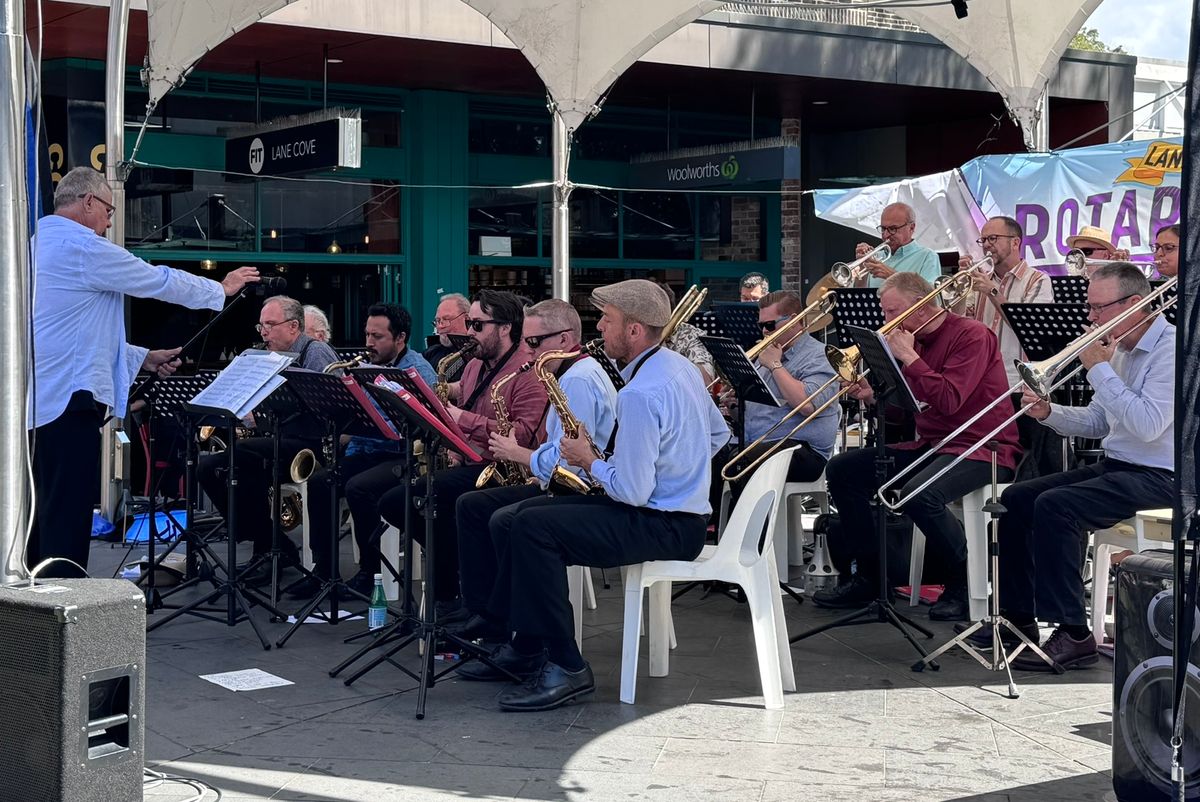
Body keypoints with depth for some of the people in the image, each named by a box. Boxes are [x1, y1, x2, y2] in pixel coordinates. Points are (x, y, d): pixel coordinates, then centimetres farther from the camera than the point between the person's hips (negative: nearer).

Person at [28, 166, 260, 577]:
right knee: (68, 518, -7)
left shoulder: (38, 245, 19)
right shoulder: (83, 248, -12)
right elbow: (160, 282, -4)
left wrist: (144, 359, 23)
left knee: (46, 511, 14)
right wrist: (222, 288, 13)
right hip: (68, 399, -10)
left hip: (36, 399, 10)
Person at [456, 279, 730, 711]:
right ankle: (524, 645, 10)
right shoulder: (680, 365, 9)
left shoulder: (640, 394, -23)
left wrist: (590, 462, -7)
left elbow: (632, 491, -25)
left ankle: (565, 668, -18)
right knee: (506, 520, 5)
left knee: (530, 527, -25)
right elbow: (718, 434, 21)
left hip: (666, 527, -11)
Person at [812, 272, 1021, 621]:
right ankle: (869, 575, 8)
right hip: (928, 444, 9)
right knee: (842, 470, 2)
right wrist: (874, 395, -5)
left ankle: (964, 582, -13)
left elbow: (948, 401, -26)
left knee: (919, 494, -37)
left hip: (979, 446, -9)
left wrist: (908, 356, -20)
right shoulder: (916, 340, 12)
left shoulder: (970, 335, -13)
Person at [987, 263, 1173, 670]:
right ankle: (1018, 617, 9)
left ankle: (1073, 636, -22)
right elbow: (1098, 422, 18)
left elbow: (1147, 425, -28)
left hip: (1159, 477, -10)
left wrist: (1099, 369, -19)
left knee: (1054, 506, -27)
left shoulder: (1171, 349, -16)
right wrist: (1049, 413, -1)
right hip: (1114, 464, 10)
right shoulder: (1118, 349, 12)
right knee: (1016, 498, 2)